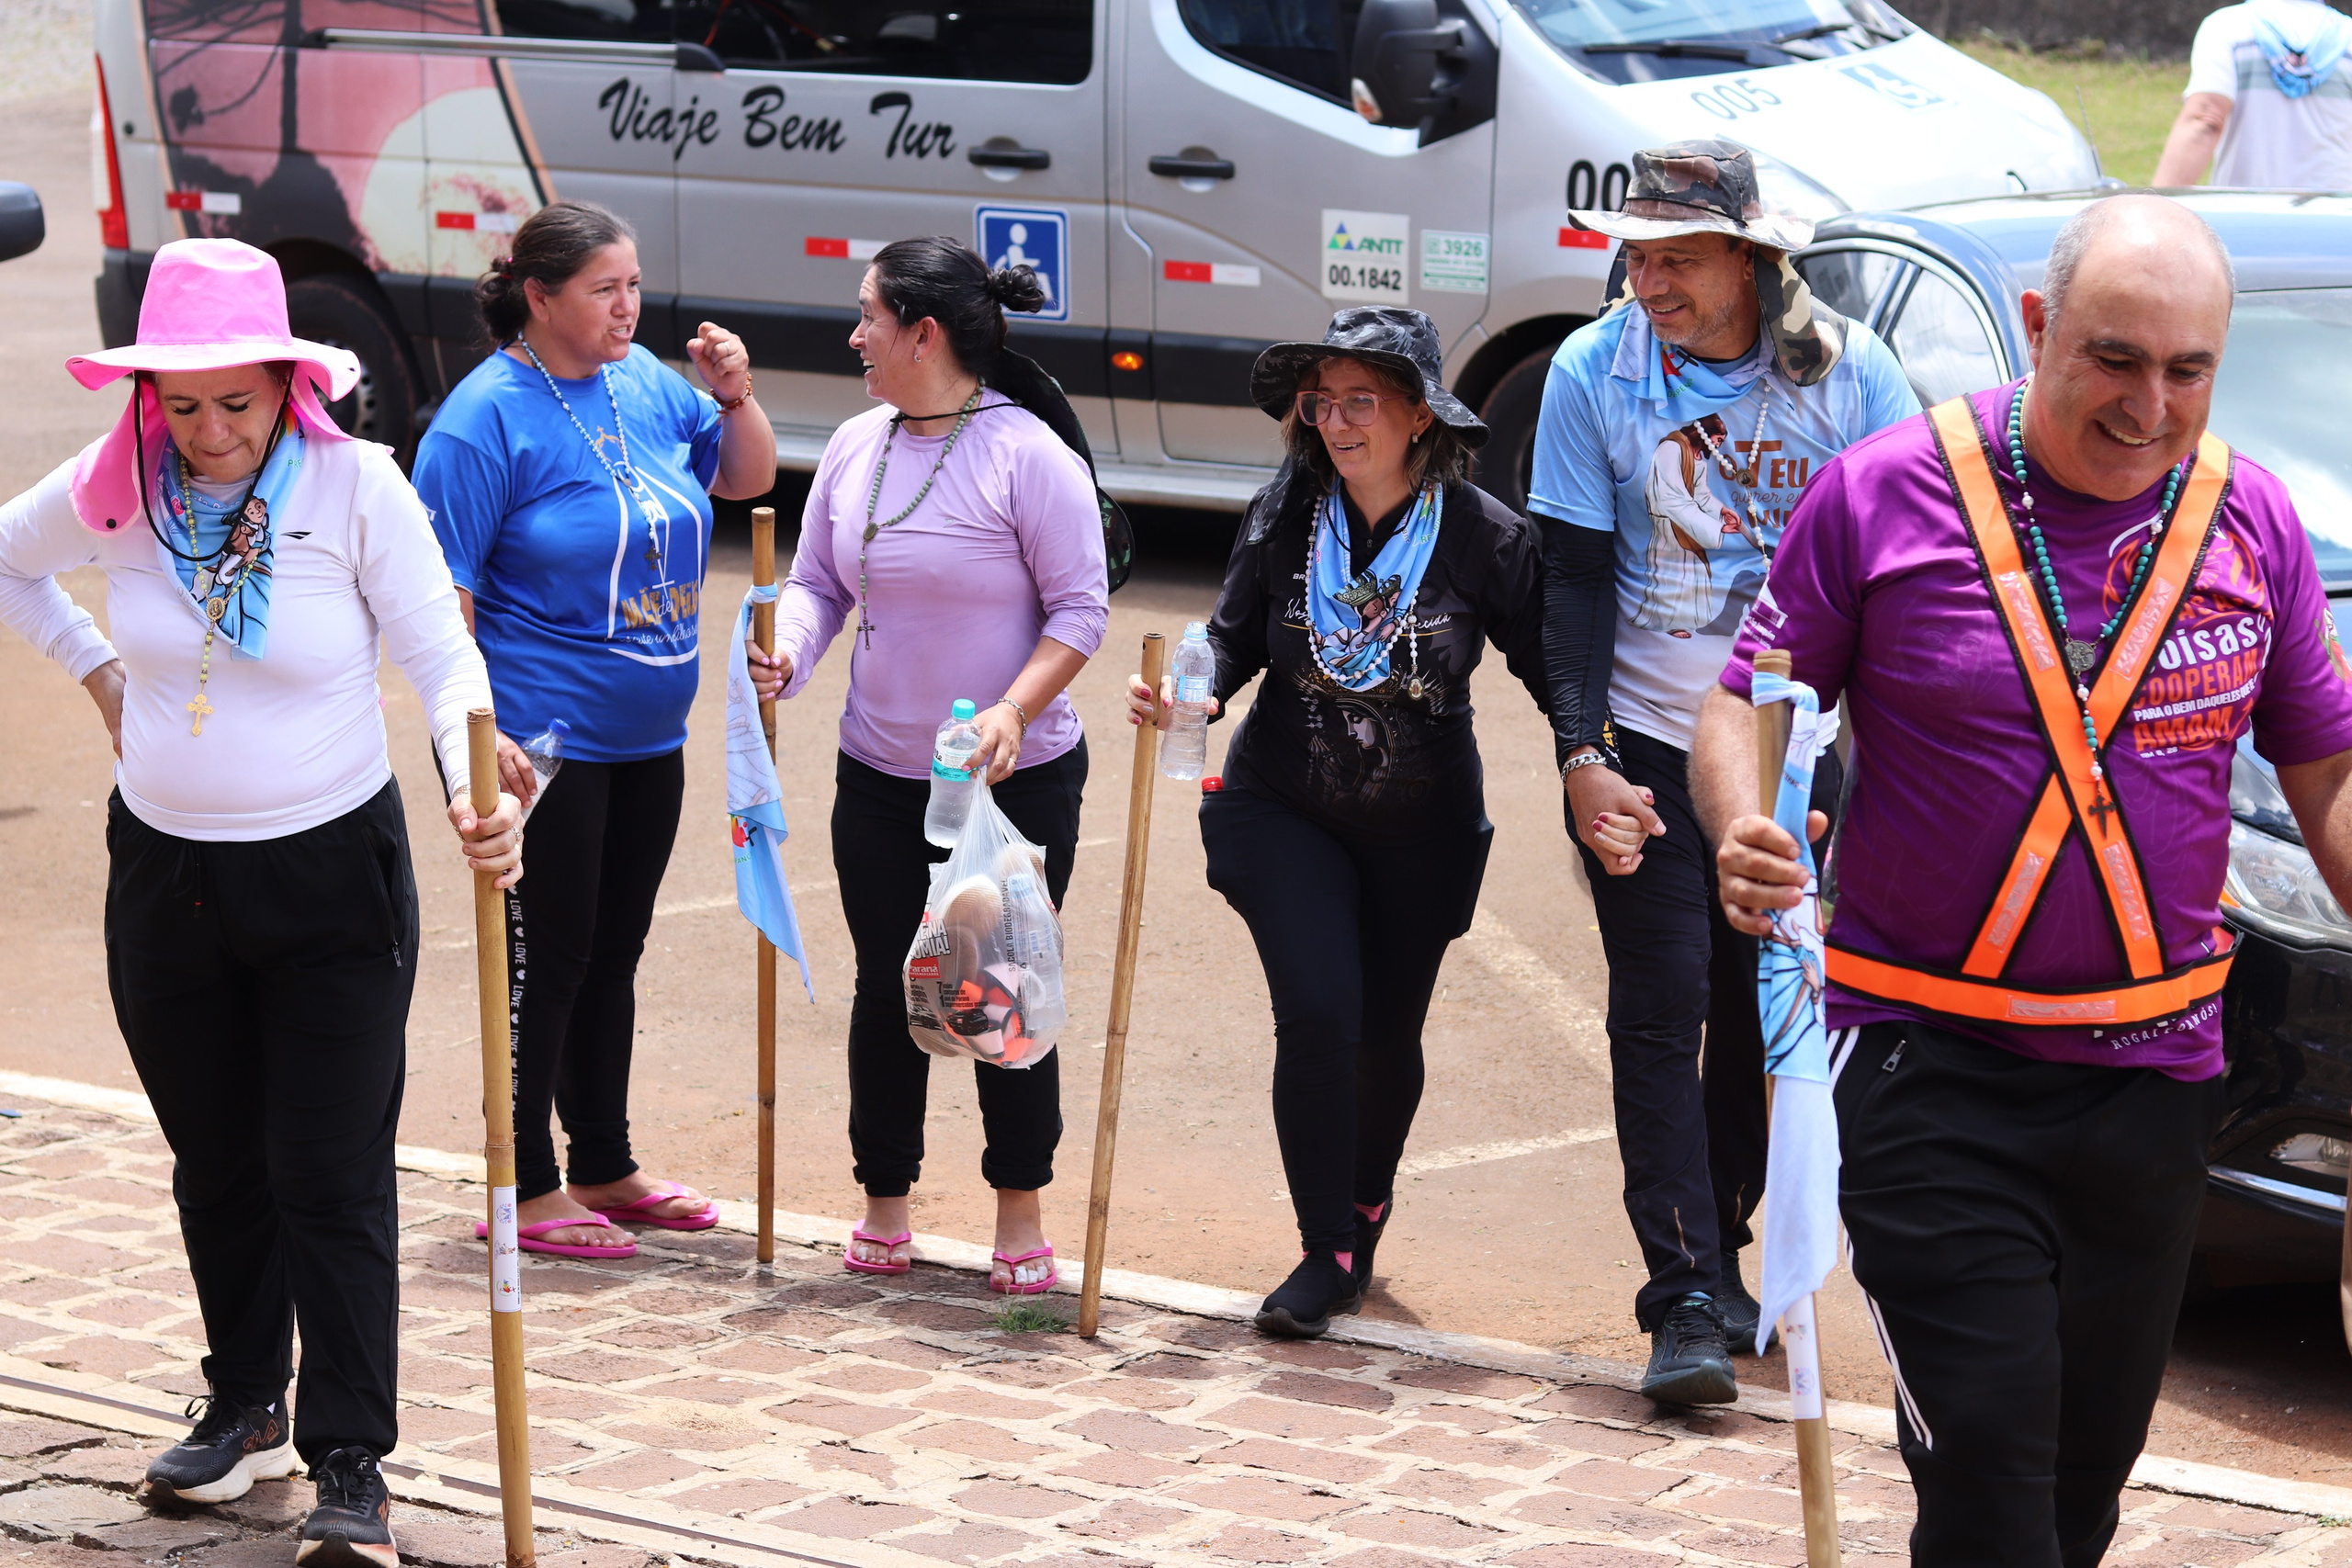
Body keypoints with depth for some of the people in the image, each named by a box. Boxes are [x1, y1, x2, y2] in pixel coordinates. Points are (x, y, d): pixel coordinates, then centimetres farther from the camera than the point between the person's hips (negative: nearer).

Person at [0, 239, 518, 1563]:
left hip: (331, 873, -4)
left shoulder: (356, 485, -14)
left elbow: (440, 655, -16)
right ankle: (247, 1408, 33)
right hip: (164, 874, 4)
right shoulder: (117, 490, -5)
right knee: (215, 1165, 16)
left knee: (333, 1181, -4)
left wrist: (477, 788, -33)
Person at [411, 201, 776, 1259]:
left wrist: (735, 395, -1)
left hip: (647, 736, 7)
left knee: (612, 954, 16)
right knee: (545, 959, -1)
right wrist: (476, 730, -22)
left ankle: (604, 1169, 28)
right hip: (543, 740, -7)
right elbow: (439, 589, -16)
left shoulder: (644, 381, 7)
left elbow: (748, 478, 19)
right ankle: (521, 1191, 9)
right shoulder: (489, 415, -14)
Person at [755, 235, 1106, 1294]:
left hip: (1017, 779, -5)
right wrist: (788, 652, -11)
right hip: (880, 777, 5)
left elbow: (1080, 609, -11)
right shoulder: (856, 447, 5)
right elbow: (817, 581, 10)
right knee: (887, 989, 10)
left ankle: (1021, 1213, 17)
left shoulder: (1027, 454, -13)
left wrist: (1015, 709, -24)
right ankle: (884, 1204, 23)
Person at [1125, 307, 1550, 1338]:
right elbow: (1235, 641, 0)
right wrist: (1188, 696, -20)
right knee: (1317, 1013, -15)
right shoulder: (1285, 516, -10)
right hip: (1282, 810, 0)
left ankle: (1364, 1207, 42)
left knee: (1387, 1034, 11)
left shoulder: (1485, 538, -13)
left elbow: (1552, 672, -5)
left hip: (1420, 829, 0)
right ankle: (1327, 1256, 1)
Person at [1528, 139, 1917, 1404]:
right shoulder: (1593, 373, -7)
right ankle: (1685, 1299, -6)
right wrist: (1582, 753, -14)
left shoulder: (1847, 372, -7)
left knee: (1762, 1010, 9)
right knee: (1662, 1011, -6)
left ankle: (1720, 1253, 26)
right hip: (1644, 750, -1)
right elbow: (1575, 578, -4)